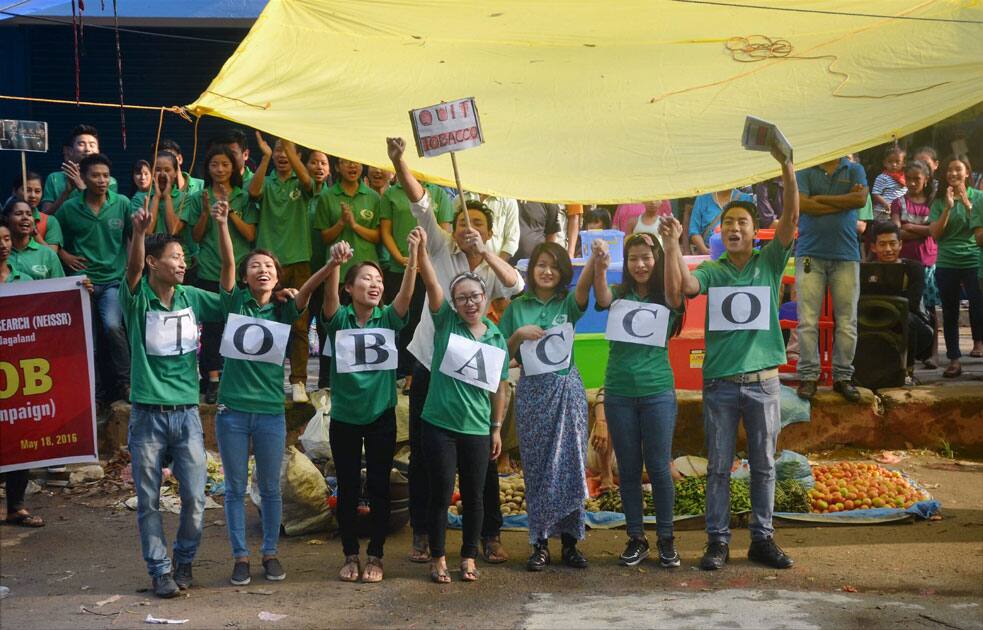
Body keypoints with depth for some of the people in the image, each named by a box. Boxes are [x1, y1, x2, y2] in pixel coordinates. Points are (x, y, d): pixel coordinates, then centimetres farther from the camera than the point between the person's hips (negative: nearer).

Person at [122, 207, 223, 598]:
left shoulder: (192, 298, 5)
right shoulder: (138, 299, -5)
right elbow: (132, 269, -25)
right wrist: (138, 232, -44)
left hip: (186, 414, 3)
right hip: (147, 415, -2)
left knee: (194, 498, 2)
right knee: (148, 500, 5)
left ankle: (184, 561, 23)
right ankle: (160, 570, 17)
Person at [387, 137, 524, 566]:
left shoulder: (492, 269, 5)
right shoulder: (441, 250, 2)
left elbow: (516, 285, -19)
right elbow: (420, 204, -11)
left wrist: (485, 252, -32)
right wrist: (399, 162, -25)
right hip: (429, 368, -1)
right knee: (422, 455, 5)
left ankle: (490, 535, 16)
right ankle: (421, 534, 17)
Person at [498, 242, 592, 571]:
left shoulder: (568, 303, 5)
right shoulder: (517, 307, 8)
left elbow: (584, 287, -19)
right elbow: (503, 355, 9)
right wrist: (519, 334, -10)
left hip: (567, 388, 0)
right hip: (532, 389, 1)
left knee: (570, 463, 1)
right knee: (536, 467, 3)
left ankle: (570, 540, 10)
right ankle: (540, 542, 10)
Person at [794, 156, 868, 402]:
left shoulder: (854, 170, 11)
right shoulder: (804, 171, 8)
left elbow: (861, 198, -7)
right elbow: (801, 204, -8)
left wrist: (821, 199, -6)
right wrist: (845, 201, -6)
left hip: (846, 255, 1)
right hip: (811, 254, -1)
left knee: (847, 321, 2)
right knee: (808, 321, -5)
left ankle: (843, 376, 11)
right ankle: (808, 376, 1)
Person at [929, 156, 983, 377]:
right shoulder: (940, 202, 6)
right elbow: (935, 234, -1)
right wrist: (948, 207, -10)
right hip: (946, 265, 2)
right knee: (950, 313, 5)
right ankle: (954, 360, 12)